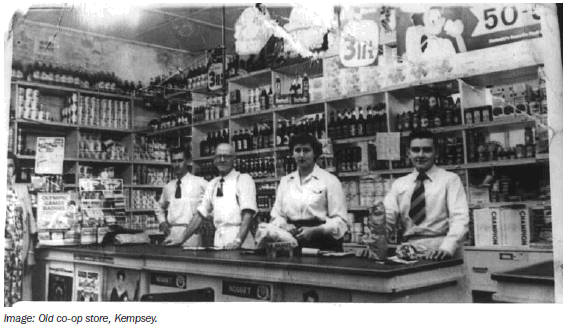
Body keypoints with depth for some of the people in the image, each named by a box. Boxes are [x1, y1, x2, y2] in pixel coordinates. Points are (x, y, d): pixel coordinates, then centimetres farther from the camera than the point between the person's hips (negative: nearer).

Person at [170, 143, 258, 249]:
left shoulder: (244, 179, -1)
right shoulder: (213, 184, 15)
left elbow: (248, 214, -12)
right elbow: (200, 215, 15)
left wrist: (238, 241, -24)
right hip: (218, 243, 4)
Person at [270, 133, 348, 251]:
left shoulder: (329, 181, 0)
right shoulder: (285, 181, 13)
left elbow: (339, 221, -4)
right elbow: (276, 216, 13)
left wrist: (314, 231, -19)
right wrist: (284, 226, -8)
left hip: (322, 245, -3)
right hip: (292, 244, 3)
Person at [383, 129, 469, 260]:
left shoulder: (450, 179, 5)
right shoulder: (399, 184, 14)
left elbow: (459, 219, -6)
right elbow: (386, 217, 5)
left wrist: (446, 248, -24)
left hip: (441, 254, -2)